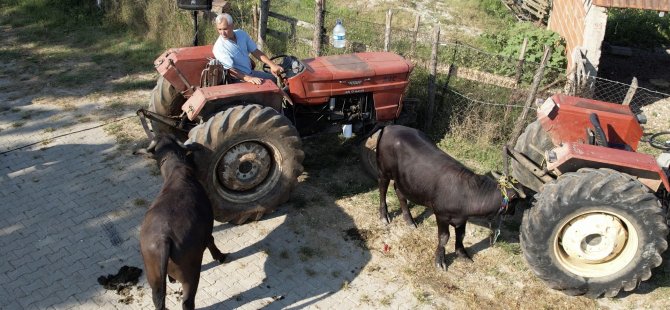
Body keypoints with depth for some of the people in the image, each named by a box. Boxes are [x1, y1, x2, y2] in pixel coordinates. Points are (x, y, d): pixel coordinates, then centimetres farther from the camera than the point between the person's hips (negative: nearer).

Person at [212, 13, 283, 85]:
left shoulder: (241, 34, -2)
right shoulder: (219, 48, -22)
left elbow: (255, 52, 3)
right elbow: (231, 71, -28)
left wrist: (272, 65, -9)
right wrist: (248, 78, -44)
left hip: (250, 72, 7)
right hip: (238, 79, -7)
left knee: (273, 79, 17)